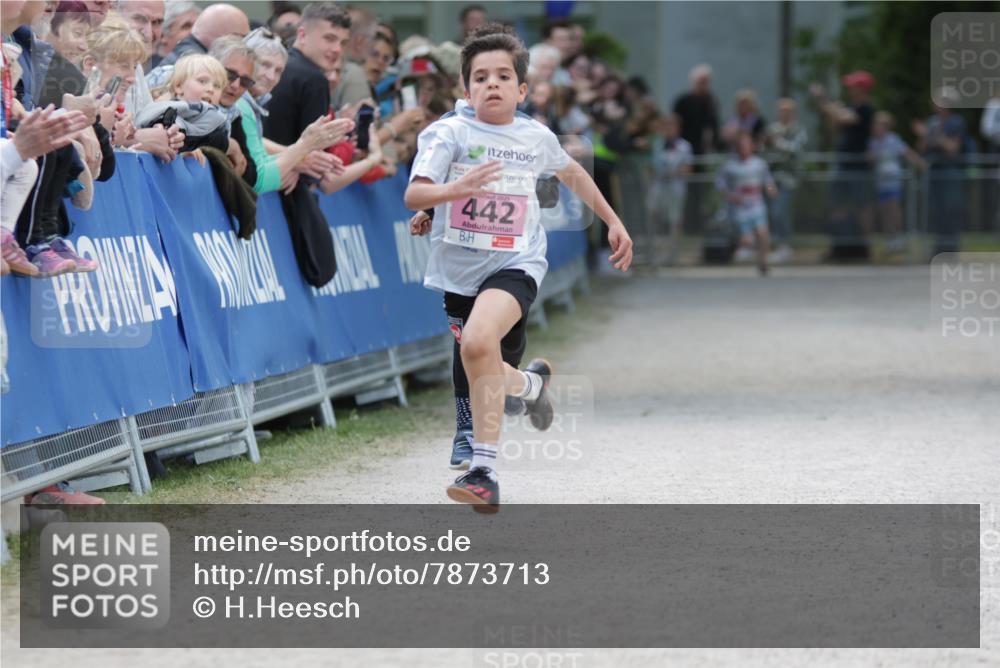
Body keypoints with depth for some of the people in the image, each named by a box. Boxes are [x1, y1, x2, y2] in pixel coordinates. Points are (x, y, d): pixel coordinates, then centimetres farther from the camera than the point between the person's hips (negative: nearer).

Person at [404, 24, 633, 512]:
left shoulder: (536, 138, 2)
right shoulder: (450, 133, -7)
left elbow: (571, 172, 25)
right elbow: (413, 195, -19)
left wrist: (612, 221, 31)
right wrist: (454, 189, -39)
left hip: (515, 264, -2)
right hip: (460, 268, 2)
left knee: (478, 342, -31)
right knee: (473, 383, 11)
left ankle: (483, 470, -26)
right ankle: (531, 382, 48)